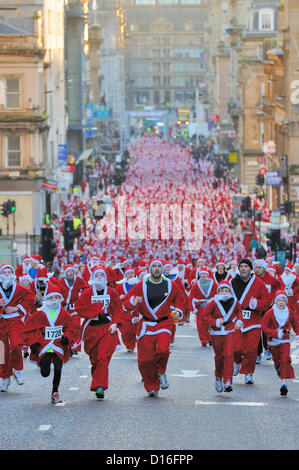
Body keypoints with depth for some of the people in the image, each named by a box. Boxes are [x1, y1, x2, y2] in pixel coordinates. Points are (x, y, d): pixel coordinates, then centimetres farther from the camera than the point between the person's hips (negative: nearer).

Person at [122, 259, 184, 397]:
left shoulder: (170, 285, 5)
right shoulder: (141, 286, 0)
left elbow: (178, 298, 24)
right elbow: (126, 301, 4)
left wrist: (178, 312, 8)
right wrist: (133, 302, -18)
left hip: (164, 323, 0)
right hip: (146, 325, 0)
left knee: (163, 349, -25)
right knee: (146, 359, -3)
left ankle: (161, 372, 8)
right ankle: (151, 387, 16)